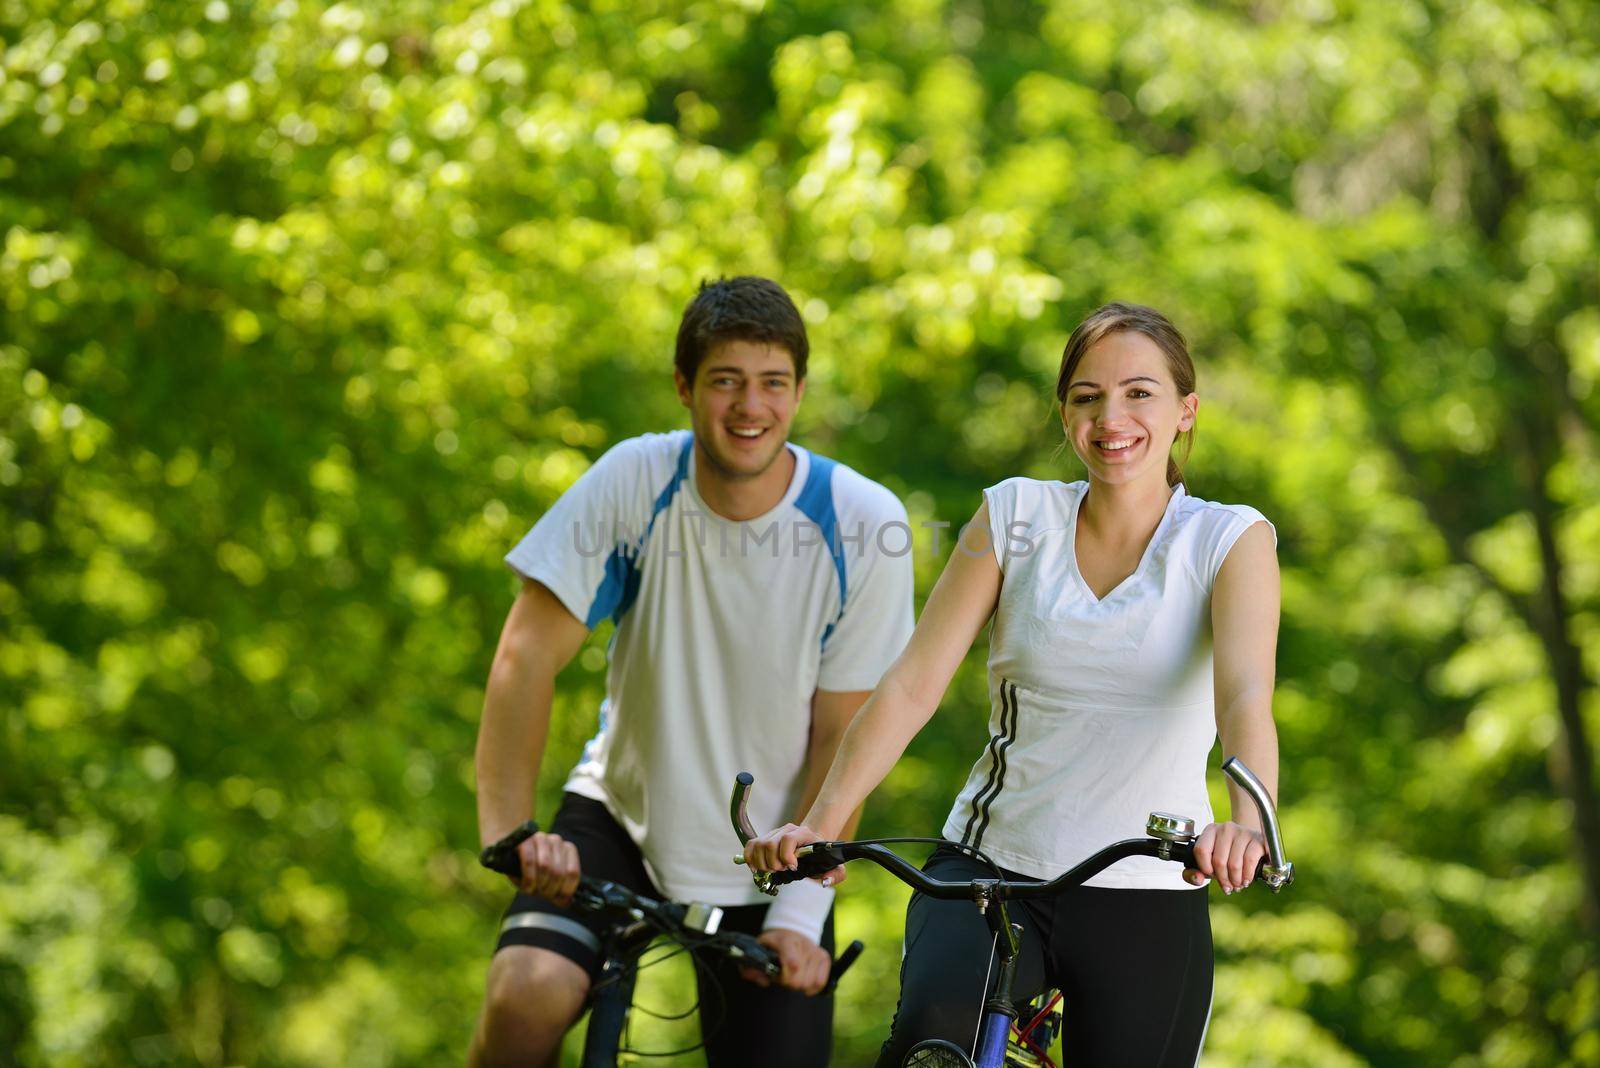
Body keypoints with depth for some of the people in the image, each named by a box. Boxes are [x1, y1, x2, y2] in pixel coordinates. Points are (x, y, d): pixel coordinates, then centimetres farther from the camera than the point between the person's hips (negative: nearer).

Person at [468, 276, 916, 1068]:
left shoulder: (863, 525, -15)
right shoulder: (636, 482, -14)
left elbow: (840, 738, -11)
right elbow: (529, 654, -16)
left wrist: (800, 915, -17)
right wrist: (507, 831, -28)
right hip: (624, 817, 0)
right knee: (527, 997, -26)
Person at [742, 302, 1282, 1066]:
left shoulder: (1230, 540, 0)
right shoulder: (1016, 517, 5)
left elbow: (1245, 696, -18)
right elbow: (913, 684, -2)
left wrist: (1247, 821, -39)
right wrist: (822, 823, -16)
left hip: (1145, 899, 0)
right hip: (988, 869, 0)